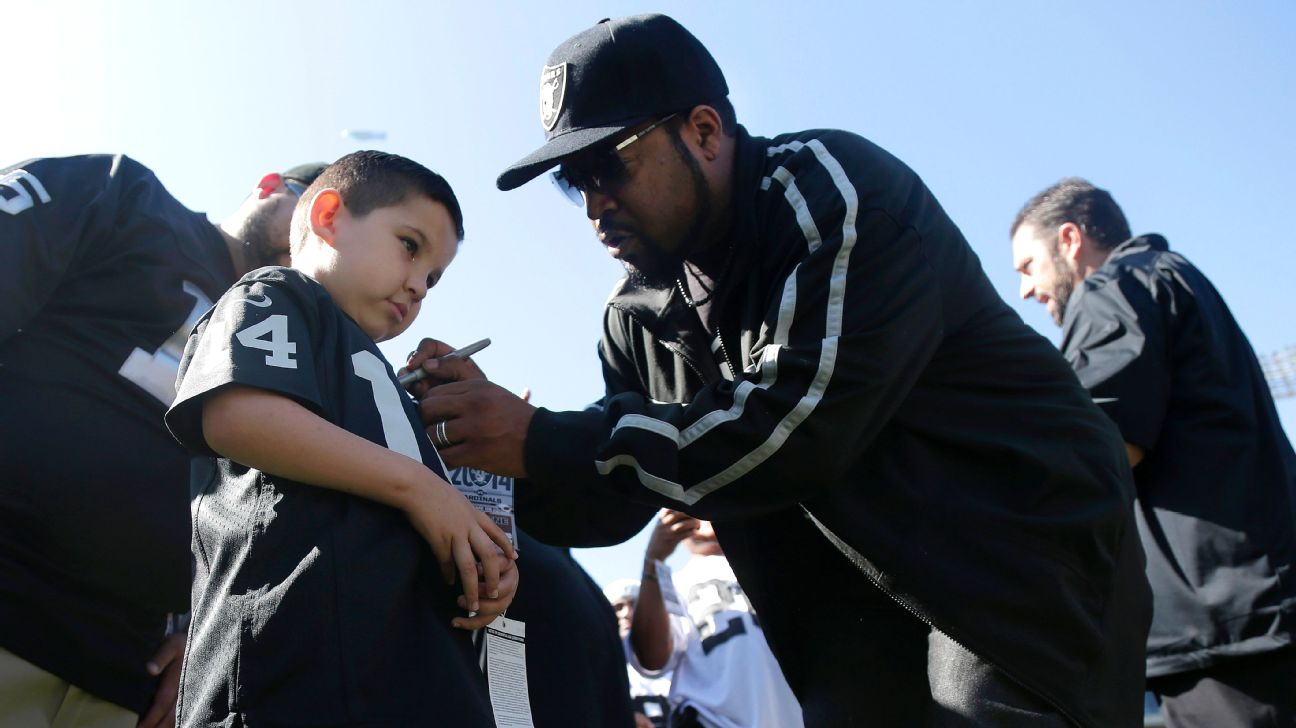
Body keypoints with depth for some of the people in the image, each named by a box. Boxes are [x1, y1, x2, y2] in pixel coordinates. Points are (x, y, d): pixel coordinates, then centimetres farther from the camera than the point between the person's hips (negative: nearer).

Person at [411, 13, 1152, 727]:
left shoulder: (837, 192, -17)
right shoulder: (640, 317, 3)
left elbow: (793, 428, -28)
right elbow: (606, 504, 6)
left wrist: (542, 442, -26)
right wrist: (492, 442, -13)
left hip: (1028, 567, -6)